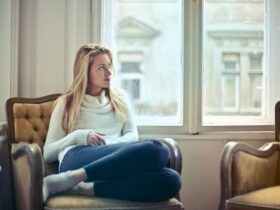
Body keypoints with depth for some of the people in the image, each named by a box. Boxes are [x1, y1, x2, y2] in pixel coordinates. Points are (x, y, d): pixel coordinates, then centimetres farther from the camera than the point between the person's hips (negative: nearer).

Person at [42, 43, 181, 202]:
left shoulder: (119, 98, 27)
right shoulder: (66, 103, 18)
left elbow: (133, 135, 17)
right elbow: (48, 153, 13)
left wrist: (111, 144, -5)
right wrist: (79, 136, -5)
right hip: (78, 159, -4)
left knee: (171, 180, -31)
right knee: (156, 150, -33)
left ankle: (85, 188, -36)